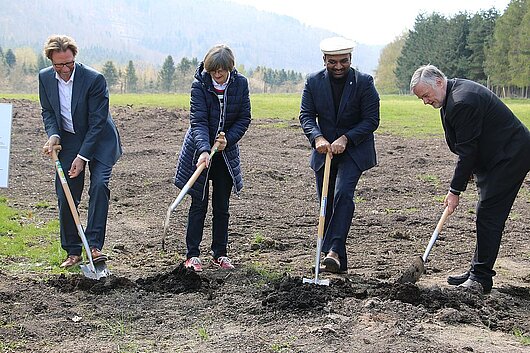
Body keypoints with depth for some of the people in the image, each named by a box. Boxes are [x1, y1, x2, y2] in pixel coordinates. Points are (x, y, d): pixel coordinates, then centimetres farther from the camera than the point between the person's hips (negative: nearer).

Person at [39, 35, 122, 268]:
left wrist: (82, 156, -23)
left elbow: (97, 122, -21)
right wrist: (53, 135, -15)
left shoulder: (94, 79, -22)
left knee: (99, 184, -22)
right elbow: (48, 111, 6)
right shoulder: (45, 77, -7)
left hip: (98, 140, -4)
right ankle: (73, 251, 9)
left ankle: (94, 245, -19)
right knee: (65, 194, -1)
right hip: (68, 141, 4)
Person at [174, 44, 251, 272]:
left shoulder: (240, 84, -8)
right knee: (199, 203, 0)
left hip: (226, 151, 3)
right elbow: (198, 121, -25)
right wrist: (204, 150, -39)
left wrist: (228, 139, -17)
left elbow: (244, 119, -2)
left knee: (222, 206, 8)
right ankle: (192, 255, 7)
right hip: (200, 151, -3)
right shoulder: (199, 85, -17)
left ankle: (220, 253, 18)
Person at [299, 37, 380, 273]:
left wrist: (345, 139, -22)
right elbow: (306, 115, -4)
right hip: (324, 149, 4)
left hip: (354, 149, -4)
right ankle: (338, 261, 13)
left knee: (343, 194, -24)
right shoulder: (313, 82, -1)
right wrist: (317, 138, -23)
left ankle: (334, 251, -26)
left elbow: (371, 120, -10)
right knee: (327, 203, 5)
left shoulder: (364, 82, -9)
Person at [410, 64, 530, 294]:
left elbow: (467, 151, -23)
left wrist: (455, 190, -17)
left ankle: (481, 278, -5)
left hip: (510, 156, -11)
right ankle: (477, 272, 18)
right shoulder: (457, 92, 10)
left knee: (488, 216, -10)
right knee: (487, 215, 12)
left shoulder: (462, 102, -24)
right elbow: (466, 147, 17)